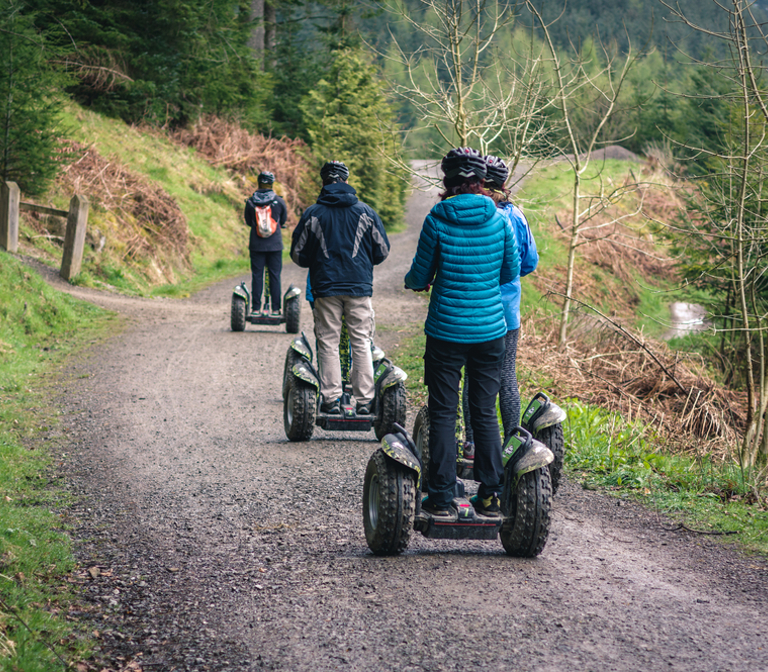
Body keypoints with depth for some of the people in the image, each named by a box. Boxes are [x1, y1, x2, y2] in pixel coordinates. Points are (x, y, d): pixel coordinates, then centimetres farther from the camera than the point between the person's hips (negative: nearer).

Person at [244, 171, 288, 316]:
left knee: (257, 275, 5)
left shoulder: (250, 202, -3)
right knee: (275, 276, 5)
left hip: (256, 245, 0)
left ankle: (255, 308, 4)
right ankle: (275, 309, 5)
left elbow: (248, 222, 9)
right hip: (275, 245, 0)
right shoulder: (279, 201, -4)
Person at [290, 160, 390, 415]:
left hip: (325, 287, 0)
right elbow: (382, 251, 7)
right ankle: (364, 400, 3)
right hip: (360, 286, 1)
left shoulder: (312, 214, -1)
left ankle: (331, 399, 3)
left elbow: (298, 254, 4)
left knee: (328, 344, 6)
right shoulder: (366, 212, 2)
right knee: (361, 342, 5)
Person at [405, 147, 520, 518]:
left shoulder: (437, 220, -9)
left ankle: (442, 497, 5)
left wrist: (412, 281, 22)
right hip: (490, 329, 2)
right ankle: (490, 495, 11)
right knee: (485, 412, 11)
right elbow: (511, 271, 9)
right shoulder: (499, 219, -2)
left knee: (443, 413, 5)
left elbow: (420, 275, -1)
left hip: (446, 331, -2)